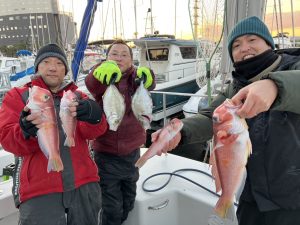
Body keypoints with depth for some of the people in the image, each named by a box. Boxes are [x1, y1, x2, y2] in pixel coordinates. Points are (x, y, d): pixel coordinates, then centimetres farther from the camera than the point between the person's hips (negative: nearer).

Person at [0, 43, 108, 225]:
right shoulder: (17, 96, 6)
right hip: (39, 189, -2)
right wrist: (27, 131, -28)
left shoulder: (78, 96, 11)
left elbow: (92, 132, -5)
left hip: (84, 183, 3)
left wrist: (94, 116, -29)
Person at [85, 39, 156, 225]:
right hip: (106, 154, -2)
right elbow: (91, 84, -30)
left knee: (128, 202, 24)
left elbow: (149, 84, -25)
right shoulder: (101, 80, -7)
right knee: (111, 209, 7)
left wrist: (146, 76, -47)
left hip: (132, 152, 3)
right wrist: (104, 69, -51)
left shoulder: (135, 77, -4)